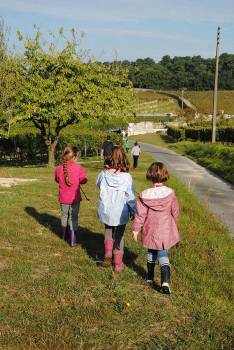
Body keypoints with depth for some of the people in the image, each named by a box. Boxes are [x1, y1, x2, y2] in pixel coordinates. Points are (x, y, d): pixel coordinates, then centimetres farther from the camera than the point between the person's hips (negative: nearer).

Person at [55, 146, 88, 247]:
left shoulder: (58, 168, -9)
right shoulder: (78, 168, -17)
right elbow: (84, 180, -6)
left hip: (63, 198, 3)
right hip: (75, 198, -3)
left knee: (64, 216, 22)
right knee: (73, 218, 7)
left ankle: (64, 236, 37)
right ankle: (73, 241, 9)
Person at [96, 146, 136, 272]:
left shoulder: (104, 174, -14)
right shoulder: (126, 177, -17)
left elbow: (98, 183, 10)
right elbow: (130, 197, -9)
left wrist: (105, 170, 8)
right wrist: (133, 211, 5)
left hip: (106, 211, 1)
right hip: (120, 213, -1)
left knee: (108, 230, 29)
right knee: (119, 237, 17)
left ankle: (108, 254, 11)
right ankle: (118, 264, 26)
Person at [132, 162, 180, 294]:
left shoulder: (145, 195, -15)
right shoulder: (170, 194, -12)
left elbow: (140, 215, -10)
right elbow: (175, 212, -1)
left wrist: (136, 229, 1)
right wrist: (173, 223, 18)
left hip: (150, 231, 0)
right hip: (165, 231, 0)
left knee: (151, 252, 22)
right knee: (163, 255, 7)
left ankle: (150, 276, 36)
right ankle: (165, 281, -9)